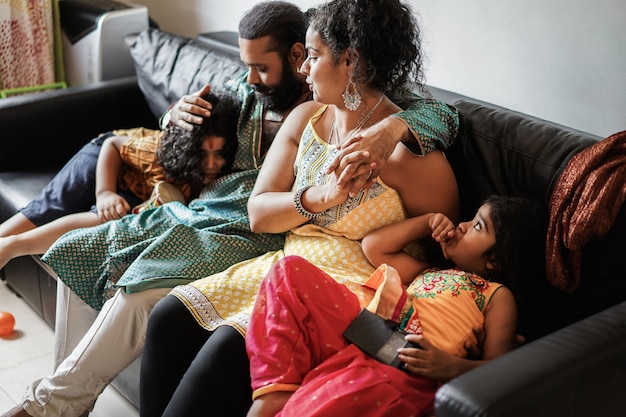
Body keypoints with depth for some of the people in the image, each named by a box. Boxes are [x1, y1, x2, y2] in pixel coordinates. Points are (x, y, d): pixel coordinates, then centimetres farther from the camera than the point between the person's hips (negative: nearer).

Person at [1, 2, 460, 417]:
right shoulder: (244, 92, 13)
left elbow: (442, 115, -13)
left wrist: (392, 127, -36)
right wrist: (179, 112, 4)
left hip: (251, 235, -8)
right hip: (195, 213, 8)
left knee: (139, 292, -28)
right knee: (78, 250, 0)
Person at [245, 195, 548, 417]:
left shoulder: (498, 296, 13)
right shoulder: (429, 272, 34)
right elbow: (374, 246, 37)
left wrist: (451, 366, -19)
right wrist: (429, 221, 32)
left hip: (404, 369, -8)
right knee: (291, 271, -7)